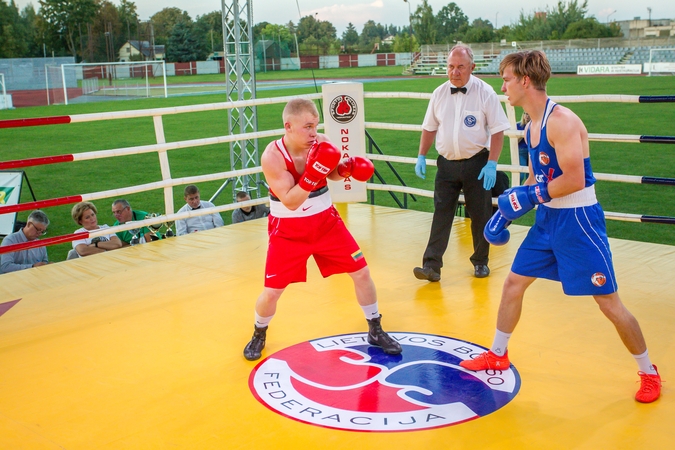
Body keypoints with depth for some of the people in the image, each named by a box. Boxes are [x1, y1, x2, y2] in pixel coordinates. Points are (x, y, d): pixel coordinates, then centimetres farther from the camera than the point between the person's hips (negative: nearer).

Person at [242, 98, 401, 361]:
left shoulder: (321, 143, -11)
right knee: (272, 291, -2)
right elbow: (291, 202, -28)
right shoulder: (272, 156, -23)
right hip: (288, 230, -4)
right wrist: (313, 173, -39)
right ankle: (259, 336, 29)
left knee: (361, 272, 3)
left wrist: (348, 167, -13)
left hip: (326, 221, 4)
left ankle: (375, 331, 22)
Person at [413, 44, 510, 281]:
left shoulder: (485, 92, -8)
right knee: (441, 215, -1)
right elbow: (429, 128, 13)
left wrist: (492, 164, -14)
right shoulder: (439, 93, 4)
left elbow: (497, 130, -8)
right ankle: (431, 265, -2)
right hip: (447, 163, 3)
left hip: (476, 163, -3)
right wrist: (421, 157, 7)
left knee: (480, 215, 8)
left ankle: (480, 262, 24)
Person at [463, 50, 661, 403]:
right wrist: (508, 209, 10)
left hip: (578, 220, -9)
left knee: (608, 302, 0)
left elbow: (574, 180, -26)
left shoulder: (561, 121, -20)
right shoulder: (531, 125, 8)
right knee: (513, 283, 13)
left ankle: (649, 373, 18)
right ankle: (497, 355, 30)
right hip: (547, 219, 9)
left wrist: (529, 197, -19)